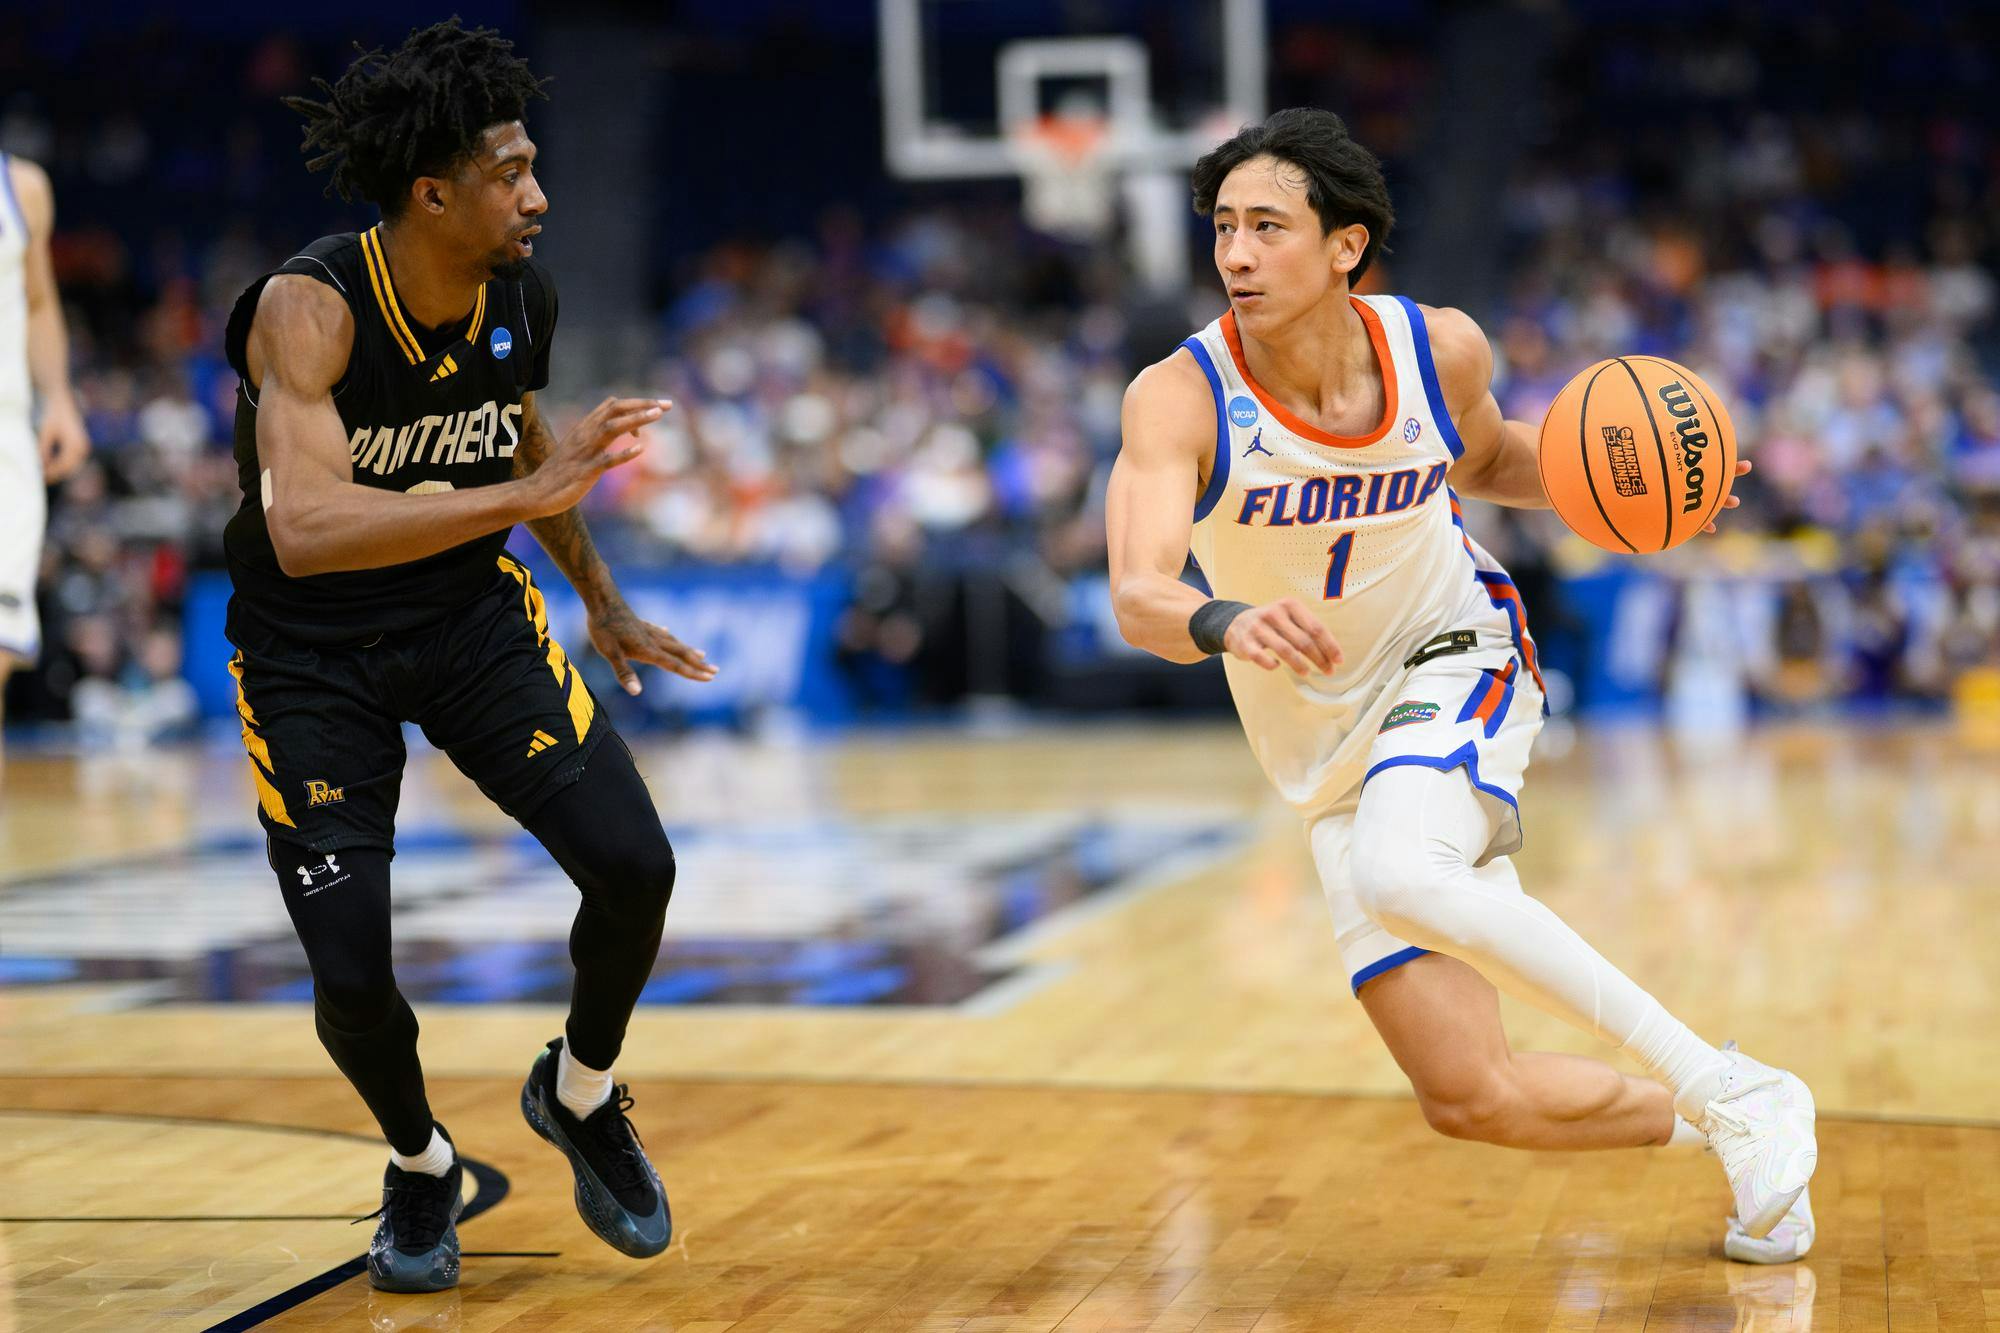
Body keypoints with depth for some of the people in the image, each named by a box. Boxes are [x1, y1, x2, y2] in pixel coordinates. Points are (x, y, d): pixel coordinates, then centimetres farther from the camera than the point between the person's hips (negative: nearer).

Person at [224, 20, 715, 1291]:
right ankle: (421, 1165, 24)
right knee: (351, 970, -10)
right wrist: (526, 495, -47)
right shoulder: (308, 307, -28)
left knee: (634, 863, -14)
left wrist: (605, 605, 22)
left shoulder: (523, 297, -8)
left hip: (469, 610, 4)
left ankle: (580, 1093, 17)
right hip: (310, 650, -4)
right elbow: (303, 531, -42)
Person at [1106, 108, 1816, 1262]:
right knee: (1472, 1100, -7)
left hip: (1457, 661, -1)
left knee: (1399, 871, -37)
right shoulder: (1180, 398, -20)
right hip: (1332, 749, 1)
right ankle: (1715, 1125, 20)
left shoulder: (1441, 349, -12)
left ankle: (1730, 1088, -25)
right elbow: (1137, 598, -35)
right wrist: (1225, 624, -58)